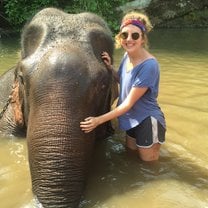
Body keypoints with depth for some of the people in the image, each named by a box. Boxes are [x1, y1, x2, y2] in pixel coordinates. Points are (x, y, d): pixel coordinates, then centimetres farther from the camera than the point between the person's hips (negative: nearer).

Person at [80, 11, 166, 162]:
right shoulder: (127, 55, -5)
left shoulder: (149, 65, -28)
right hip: (132, 118, 7)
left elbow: (129, 103, -25)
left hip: (147, 121, -7)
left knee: (147, 161, 12)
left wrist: (99, 120, -24)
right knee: (131, 149, 27)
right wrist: (110, 68, -6)